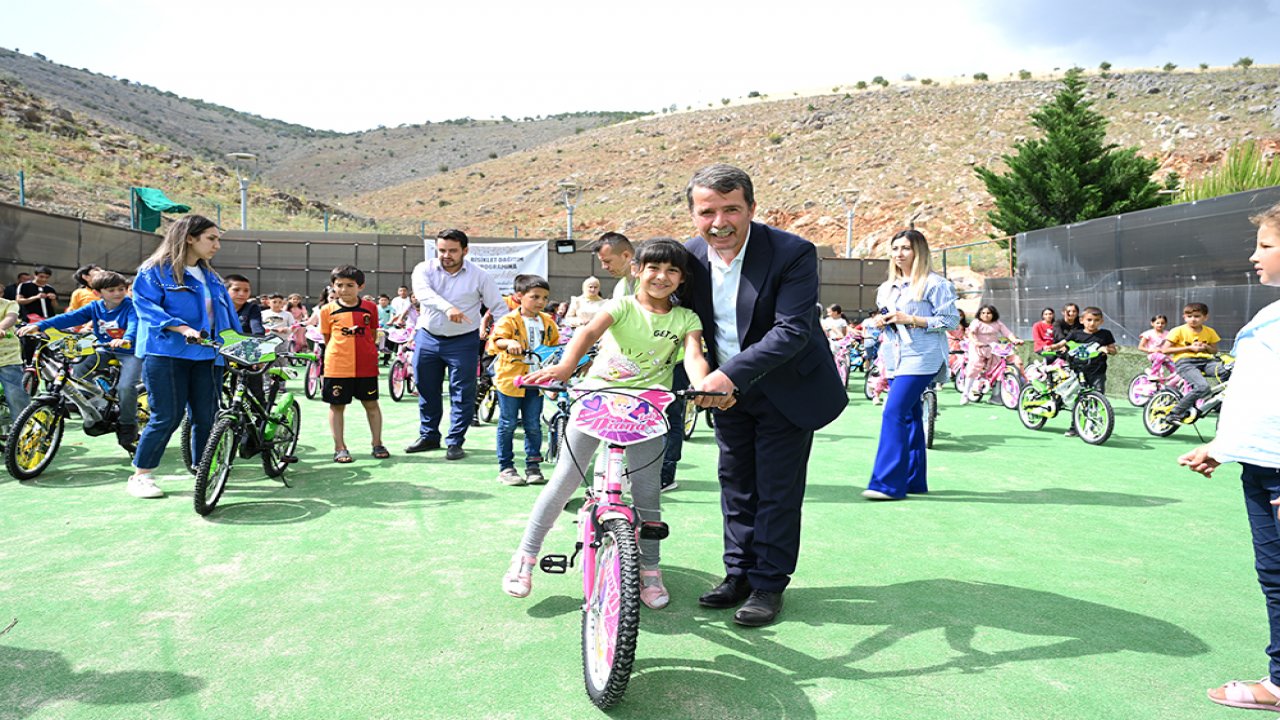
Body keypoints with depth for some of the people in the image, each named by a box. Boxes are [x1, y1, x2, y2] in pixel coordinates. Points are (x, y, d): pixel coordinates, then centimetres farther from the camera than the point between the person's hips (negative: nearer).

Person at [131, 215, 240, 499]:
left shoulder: (211, 277, 19)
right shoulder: (156, 270, -1)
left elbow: (227, 316, 20)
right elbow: (146, 305, -12)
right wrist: (183, 329, -24)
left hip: (206, 357, 6)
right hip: (166, 354, -6)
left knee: (205, 418, 5)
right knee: (167, 417, -6)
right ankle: (140, 476, 9)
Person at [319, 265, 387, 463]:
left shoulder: (370, 308, 2)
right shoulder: (328, 310, -1)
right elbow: (327, 339, 7)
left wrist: (365, 353, 7)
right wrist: (341, 354, 3)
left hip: (366, 366, 1)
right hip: (337, 367, -1)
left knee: (371, 404, 9)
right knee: (337, 406, 5)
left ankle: (377, 444, 21)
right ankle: (340, 448, 16)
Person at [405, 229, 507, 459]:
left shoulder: (479, 276, -6)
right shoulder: (425, 269, -5)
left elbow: (499, 308, -3)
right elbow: (423, 292, -26)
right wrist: (448, 308, -45)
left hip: (463, 342, -2)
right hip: (427, 338, 2)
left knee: (462, 395, 0)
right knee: (426, 391, 14)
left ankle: (455, 442, 14)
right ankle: (429, 436, 32)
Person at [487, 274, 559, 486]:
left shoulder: (548, 323, 8)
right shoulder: (509, 320, -9)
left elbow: (555, 346, 20)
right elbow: (496, 339, -24)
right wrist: (509, 343, -43)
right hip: (510, 379, -4)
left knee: (533, 426, 9)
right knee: (508, 424, 4)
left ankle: (533, 466, 20)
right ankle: (505, 468, 14)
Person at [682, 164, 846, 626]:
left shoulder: (793, 253, -23)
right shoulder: (689, 256, -8)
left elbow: (792, 331, -31)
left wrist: (730, 375, -40)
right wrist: (706, 381, -6)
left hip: (787, 389, -5)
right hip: (726, 390, 5)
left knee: (778, 488, 1)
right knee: (735, 483, 13)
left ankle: (769, 585, 16)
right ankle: (739, 574, 28)